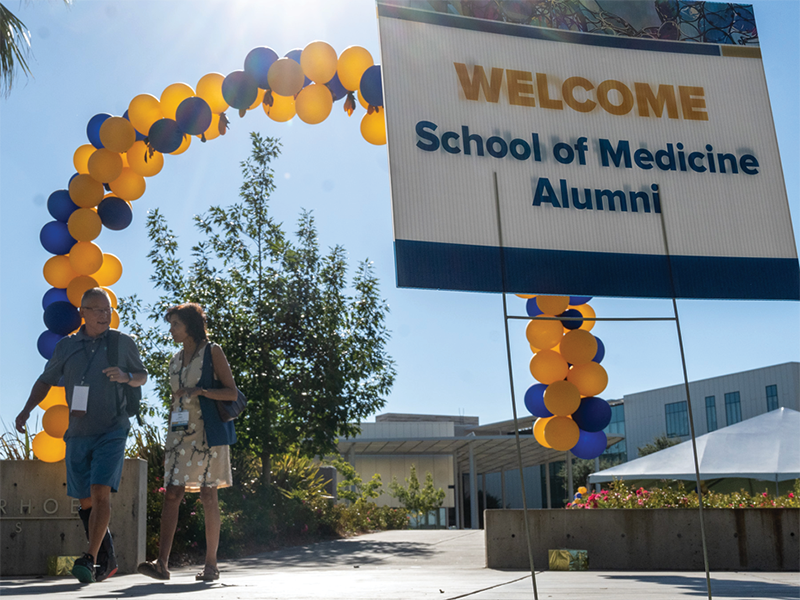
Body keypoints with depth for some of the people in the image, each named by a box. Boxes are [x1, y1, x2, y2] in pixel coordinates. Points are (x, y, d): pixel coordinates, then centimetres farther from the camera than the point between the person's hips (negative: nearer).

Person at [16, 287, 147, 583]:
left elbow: (143, 376, 11)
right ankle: (107, 561, 22)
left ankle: (89, 560, -17)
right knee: (86, 501, 8)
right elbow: (45, 381, 17)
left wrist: (126, 377, -11)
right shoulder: (66, 346, 7)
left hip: (111, 431, -3)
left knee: (100, 492, -19)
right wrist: (27, 410, 3)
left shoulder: (123, 342, 2)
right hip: (78, 434, 3)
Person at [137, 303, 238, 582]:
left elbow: (232, 393, -5)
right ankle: (162, 563, -8)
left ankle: (211, 564, 6)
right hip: (181, 433, 5)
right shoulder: (176, 359, 16)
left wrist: (199, 391, -18)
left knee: (208, 496, -1)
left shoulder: (212, 352, -1)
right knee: (171, 494, -5)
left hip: (207, 432, -5)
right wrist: (169, 439, 17)